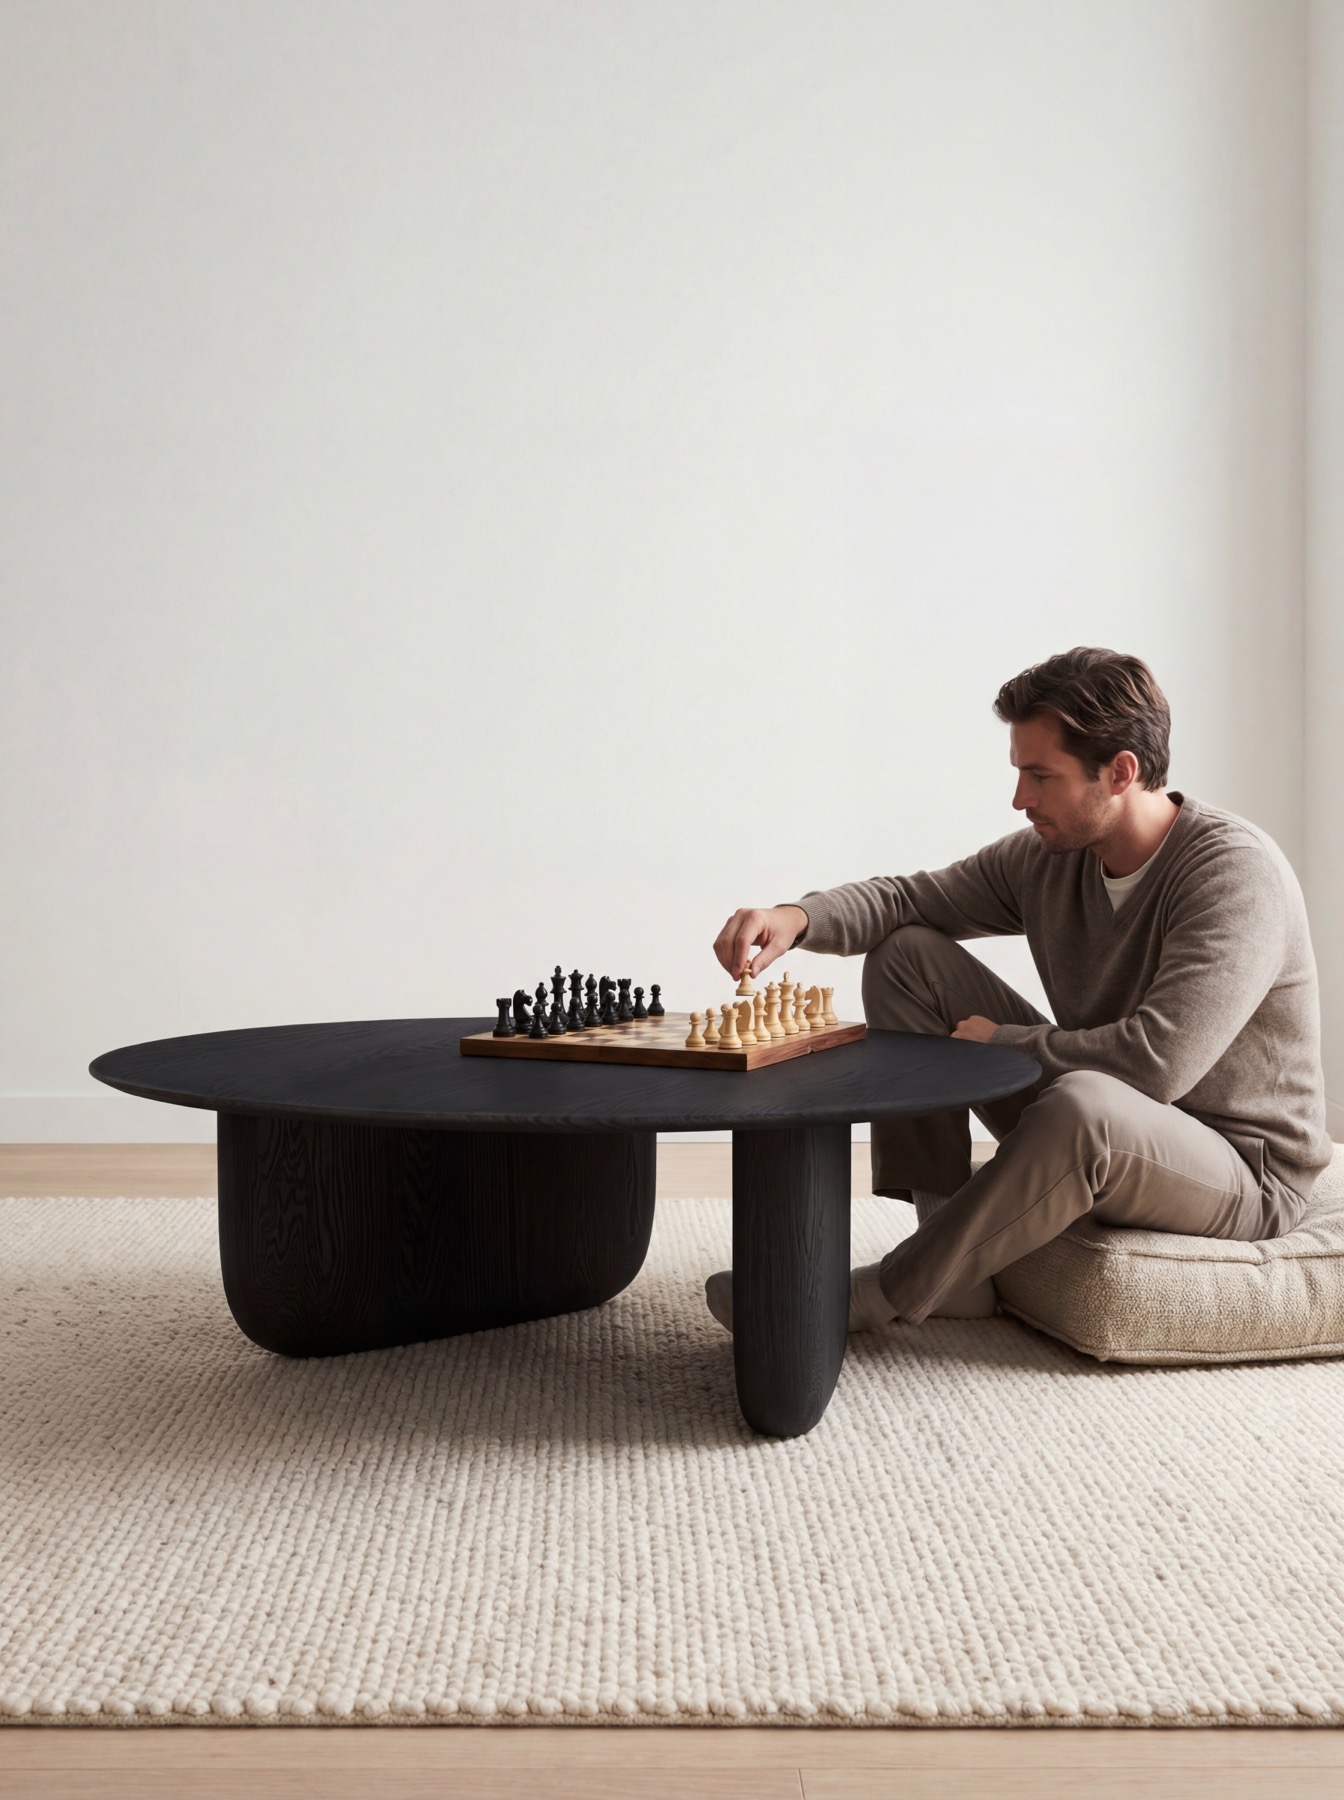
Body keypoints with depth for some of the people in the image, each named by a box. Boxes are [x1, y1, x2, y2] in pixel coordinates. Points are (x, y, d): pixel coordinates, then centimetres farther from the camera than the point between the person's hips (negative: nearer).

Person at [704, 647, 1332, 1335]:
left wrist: (997, 1041, -19)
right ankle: (954, 1262, -10)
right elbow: (912, 898, 5)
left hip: (1244, 1174, -7)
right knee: (905, 953, -2)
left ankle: (884, 1295, -21)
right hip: (1095, 1145, 7)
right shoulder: (1048, 856, -2)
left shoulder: (1237, 871, -24)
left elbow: (1158, 1061, -34)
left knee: (1085, 1104, -43)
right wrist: (797, 917, -16)